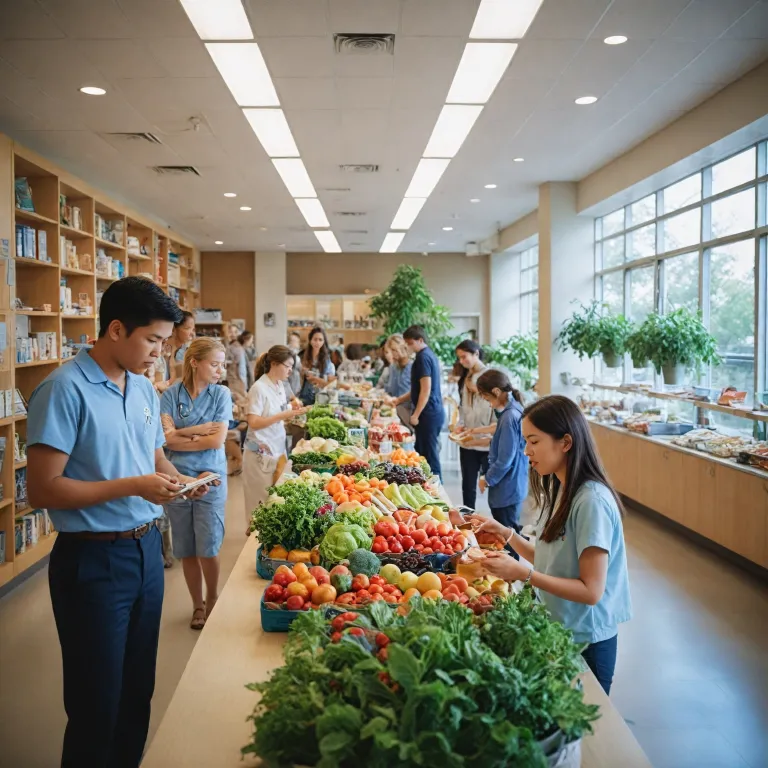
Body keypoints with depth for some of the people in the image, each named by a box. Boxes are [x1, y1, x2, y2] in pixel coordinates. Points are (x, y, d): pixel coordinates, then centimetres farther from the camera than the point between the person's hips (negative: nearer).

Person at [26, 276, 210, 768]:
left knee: (139, 689, 19)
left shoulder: (145, 389, 8)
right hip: (94, 561, -7)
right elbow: (43, 490, -19)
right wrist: (133, 487, -22)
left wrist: (177, 479, -2)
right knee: (98, 705, 7)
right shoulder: (65, 390, -16)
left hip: (147, 548, 7)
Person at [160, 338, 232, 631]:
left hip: (210, 478, -1)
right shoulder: (171, 394, -1)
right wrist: (198, 431, -12)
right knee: (186, 551, 10)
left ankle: (212, 600, 23)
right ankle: (197, 605, 28)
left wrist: (180, 436, -6)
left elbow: (217, 440, -11)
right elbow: (166, 437, -10)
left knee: (207, 549, -2)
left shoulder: (221, 394, -2)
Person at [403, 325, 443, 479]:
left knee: (429, 456, -4)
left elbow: (426, 390, -19)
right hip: (435, 412, 10)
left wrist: (416, 415, -16)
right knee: (428, 454, 14)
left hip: (428, 414, -10)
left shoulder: (423, 357, -14)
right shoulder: (429, 354, 16)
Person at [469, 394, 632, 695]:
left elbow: (591, 591, -24)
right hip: (557, 630, 8)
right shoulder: (560, 490, 2)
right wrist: (506, 533, -3)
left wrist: (524, 573, -28)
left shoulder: (592, 501, -24)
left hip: (585, 642, -8)